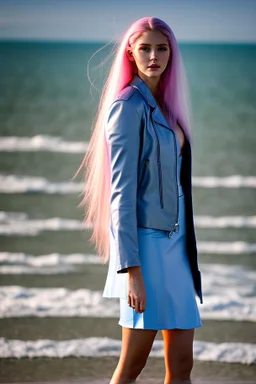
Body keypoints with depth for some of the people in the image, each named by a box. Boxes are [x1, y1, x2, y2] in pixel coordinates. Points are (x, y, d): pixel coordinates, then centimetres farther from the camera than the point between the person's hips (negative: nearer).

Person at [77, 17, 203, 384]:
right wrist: (131, 269, -20)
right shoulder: (128, 108, -11)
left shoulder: (166, 106, 14)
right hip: (146, 242, -8)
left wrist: (186, 250, 17)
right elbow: (121, 191, -15)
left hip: (175, 244, 8)